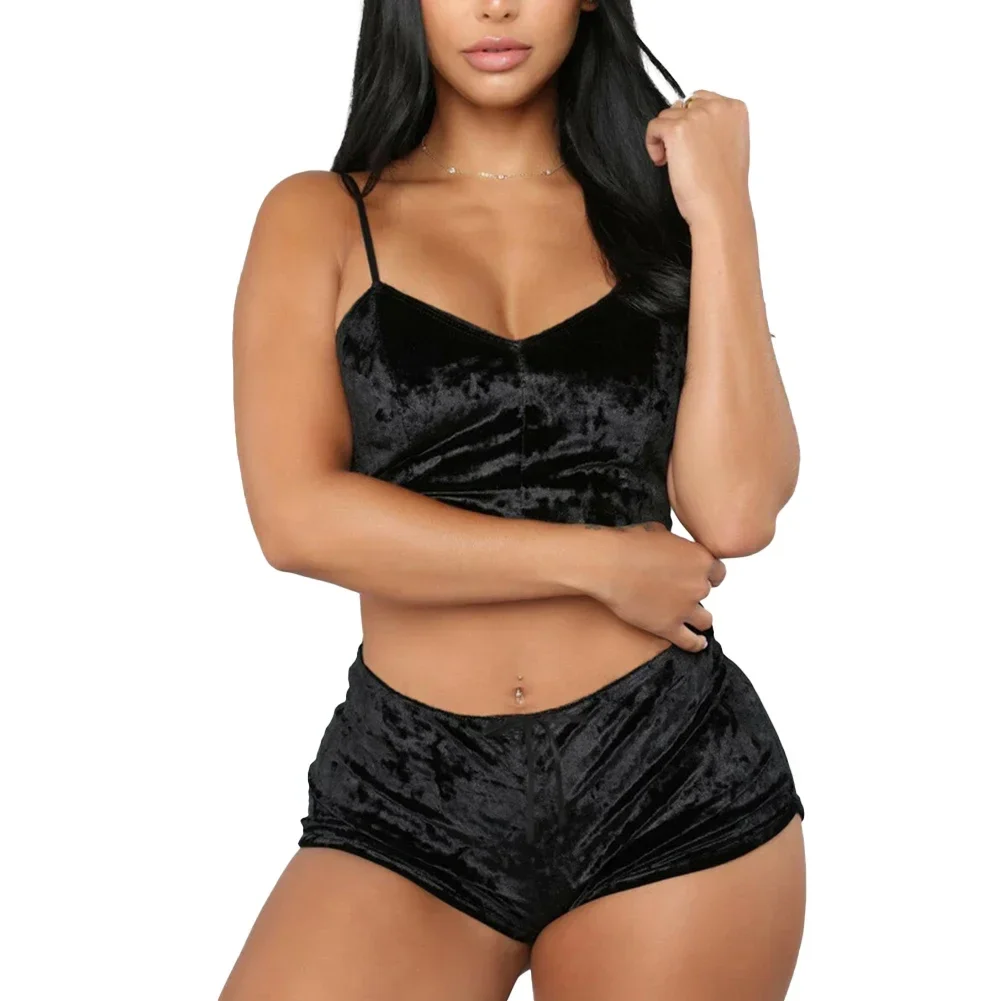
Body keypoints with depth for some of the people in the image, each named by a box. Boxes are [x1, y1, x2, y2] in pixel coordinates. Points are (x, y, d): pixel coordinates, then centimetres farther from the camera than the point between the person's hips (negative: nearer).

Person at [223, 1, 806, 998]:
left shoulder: (657, 212, 8)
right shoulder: (322, 218, 4)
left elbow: (735, 512, -7)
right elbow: (298, 516, -10)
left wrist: (719, 211, -7)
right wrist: (601, 562, -10)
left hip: (679, 779, 1)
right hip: (406, 799, -1)